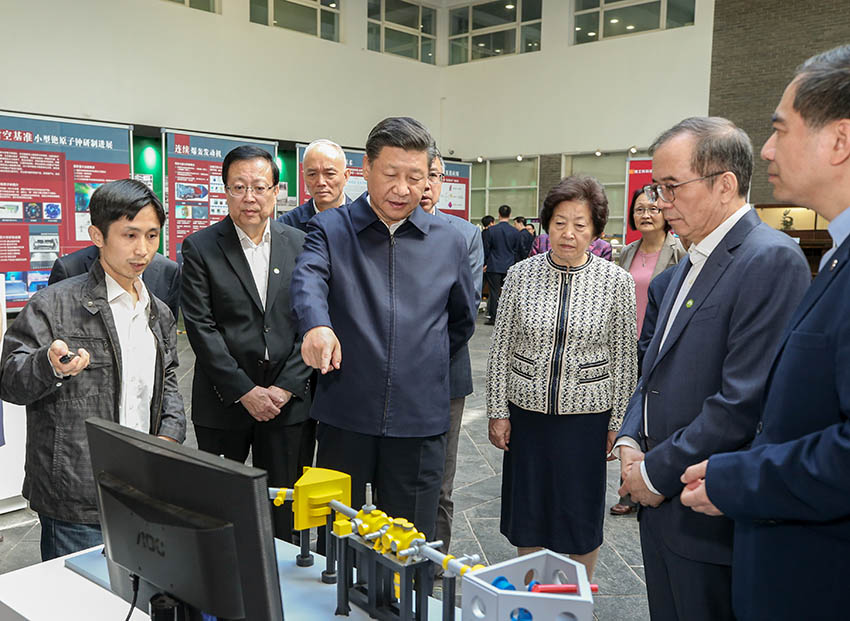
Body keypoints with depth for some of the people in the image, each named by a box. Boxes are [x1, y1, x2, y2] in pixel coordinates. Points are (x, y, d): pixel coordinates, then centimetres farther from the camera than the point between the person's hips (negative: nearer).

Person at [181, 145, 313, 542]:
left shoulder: (301, 245, 5)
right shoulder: (200, 248, -1)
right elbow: (201, 327, -7)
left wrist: (286, 388, -8)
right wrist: (245, 392, -11)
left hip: (290, 401, 2)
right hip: (223, 405, -1)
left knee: (286, 512, 8)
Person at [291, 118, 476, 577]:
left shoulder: (449, 242, 7)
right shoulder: (330, 229, 1)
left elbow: (463, 319, 20)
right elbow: (308, 279, -21)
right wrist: (316, 324, -41)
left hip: (419, 420, 1)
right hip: (345, 415, -1)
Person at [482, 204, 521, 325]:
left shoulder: (491, 230, -7)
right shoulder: (515, 232, 0)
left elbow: (486, 248, -2)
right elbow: (516, 251, 7)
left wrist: (484, 264, 7)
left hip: (494, 266, -2)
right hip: (509, 267, 2)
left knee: (494, 292, 2)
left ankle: (492, 318, 4)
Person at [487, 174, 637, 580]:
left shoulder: (617, 282, -5)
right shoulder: (520, 275, -2)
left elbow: (624, 358, 0)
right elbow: (500, 350, 2)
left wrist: (618, 422, 0)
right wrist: (498, 411, 0)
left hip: (586, 415, -1)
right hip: (526, 413, 2)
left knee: (581, 516, 11)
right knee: (527, 514, 13)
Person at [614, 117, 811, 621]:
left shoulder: (771, 260, -17)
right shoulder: (693, 262, 13)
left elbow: (745, 402, -24)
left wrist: (657, 472, -16)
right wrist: (631, 440, 2)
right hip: (661, 503, 8)